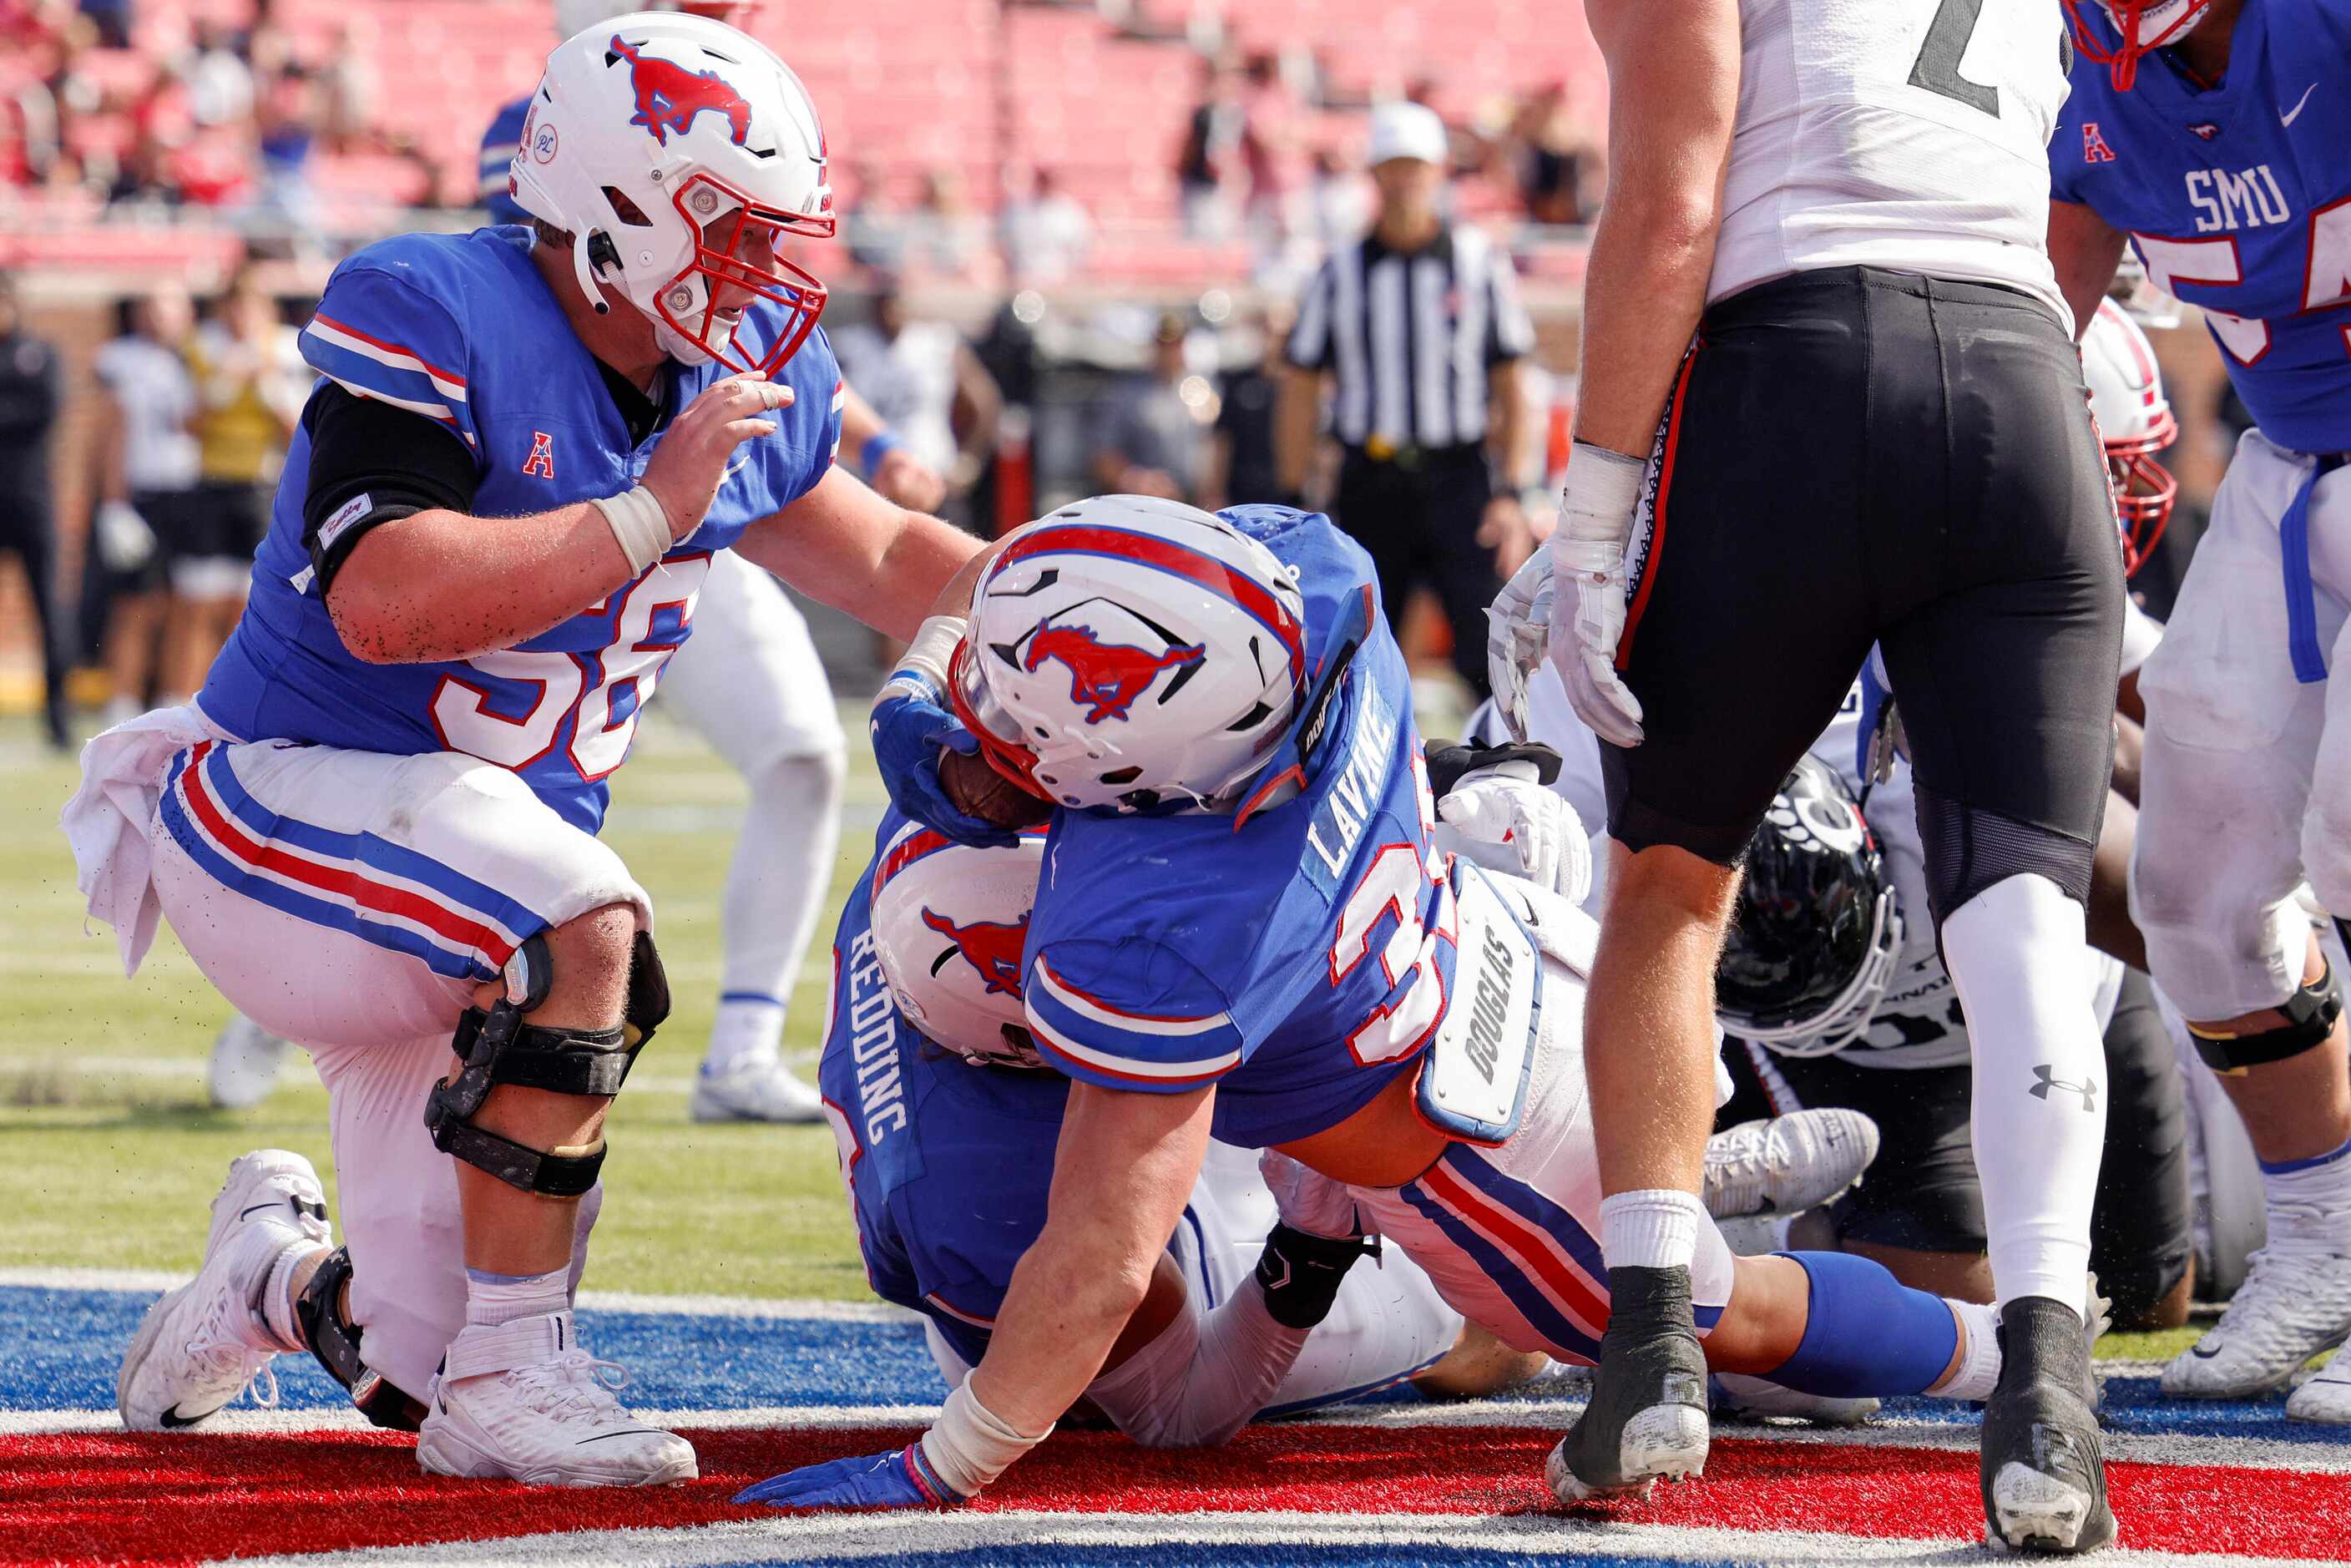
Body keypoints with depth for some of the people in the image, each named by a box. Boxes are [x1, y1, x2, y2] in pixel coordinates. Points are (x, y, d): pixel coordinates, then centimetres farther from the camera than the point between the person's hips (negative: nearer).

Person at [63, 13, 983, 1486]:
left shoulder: (739, 379, 2)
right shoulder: (431, 315, -20)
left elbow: (889, 561, 19)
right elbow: (383, 601, -32)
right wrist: (649, 514, -28)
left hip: (473, 887, 7)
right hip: (281, 807, -7)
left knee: (439, 1386, 5)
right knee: (583, 922, -37)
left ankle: (278, 1275, 41)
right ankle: (510, 1372, -24)